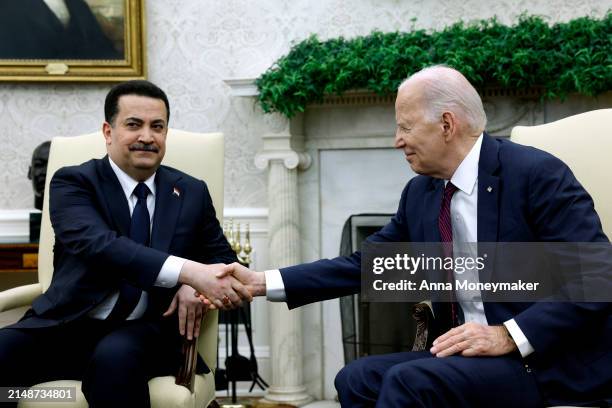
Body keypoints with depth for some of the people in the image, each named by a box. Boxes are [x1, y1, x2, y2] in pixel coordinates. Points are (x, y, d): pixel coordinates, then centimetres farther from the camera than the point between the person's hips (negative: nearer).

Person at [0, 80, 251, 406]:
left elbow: (223, 259, 20)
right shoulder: (73, 182, 1)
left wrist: (194, 287, -6)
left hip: (147, 333, 1)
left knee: (115, 356, -35)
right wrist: (190, 272, -31)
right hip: (69, 326, -1)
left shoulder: (191, 193, 12)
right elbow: (97, 244, -18)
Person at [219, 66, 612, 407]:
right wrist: (262, 282, 3)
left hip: (554, 361, -7)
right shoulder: (420, 192, 8)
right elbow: (365, 264, 9)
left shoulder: (537, 173, -15)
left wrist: (509, 336, -24)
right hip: (474, 352, 7)